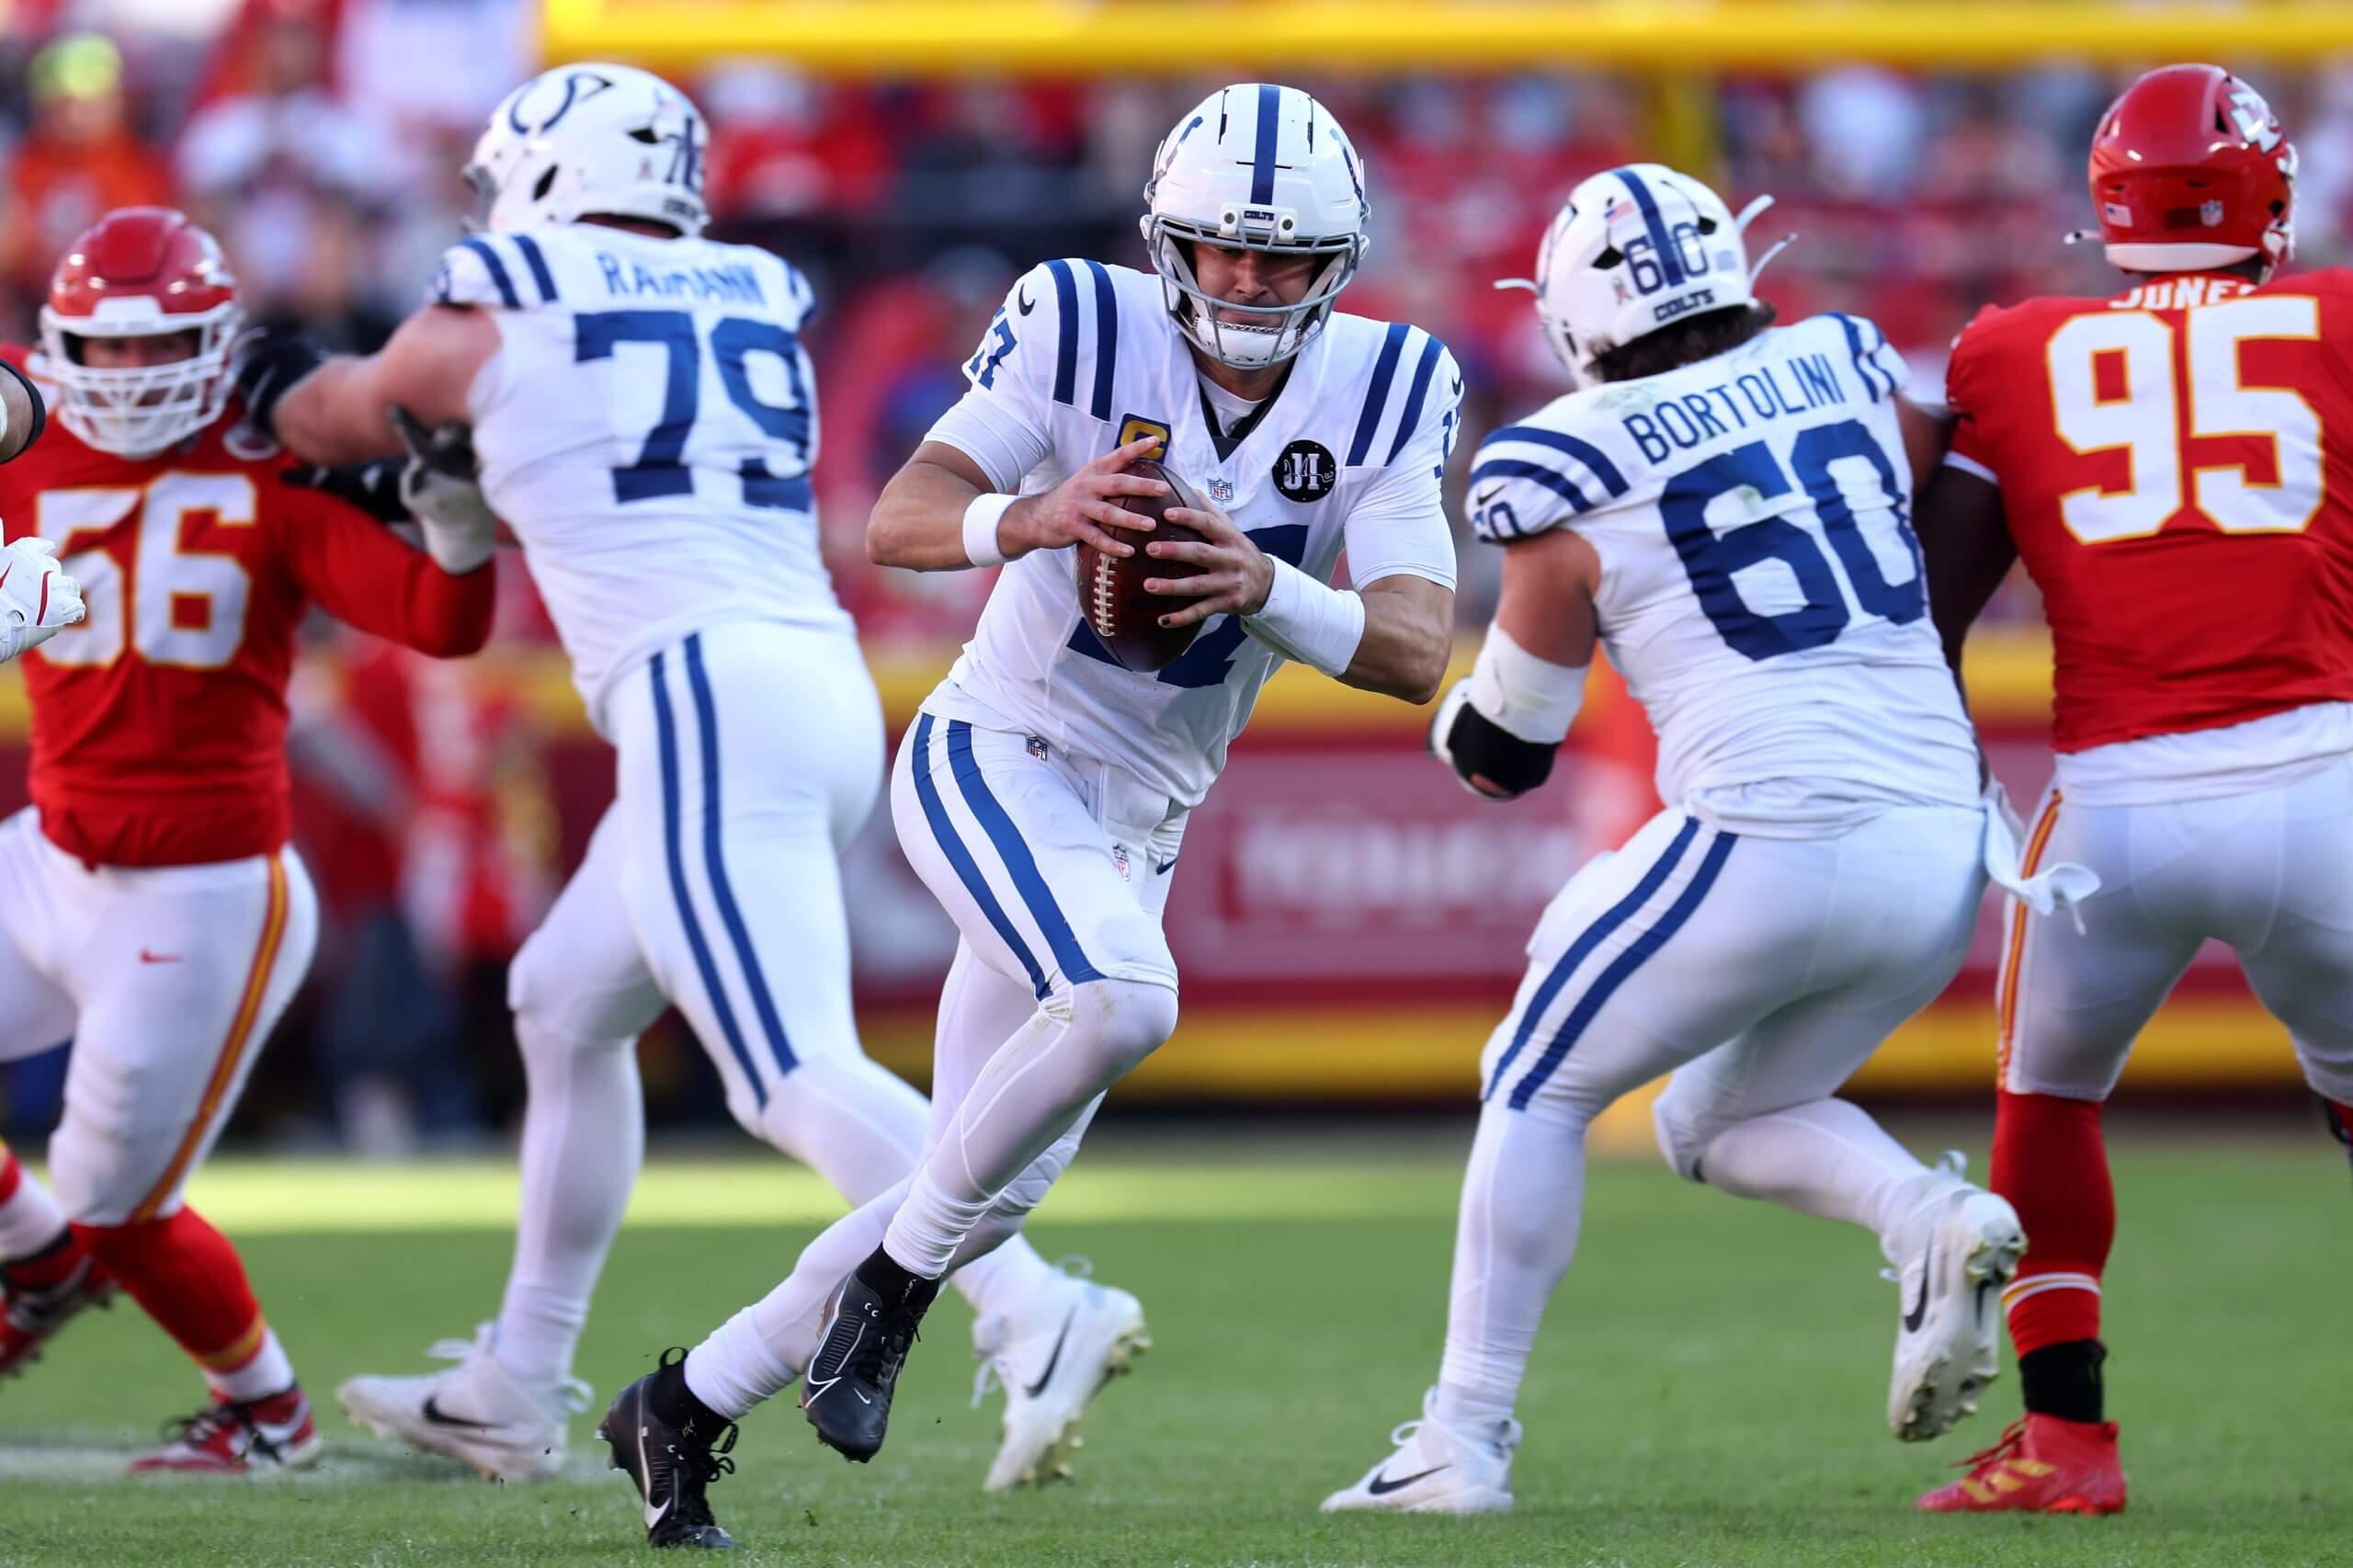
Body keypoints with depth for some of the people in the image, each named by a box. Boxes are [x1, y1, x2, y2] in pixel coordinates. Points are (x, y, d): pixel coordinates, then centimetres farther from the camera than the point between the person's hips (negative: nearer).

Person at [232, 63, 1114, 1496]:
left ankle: (1035, 1310, -36)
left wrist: (277, 385, 47)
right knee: (567, 1008, 23)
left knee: (795, 1076, -17)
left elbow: (347, 421, 26)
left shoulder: (500, 317, 5)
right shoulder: (758, 311, 19)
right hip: (829, 692, 8)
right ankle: (516, 1390, 30)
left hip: (706, 702, -8)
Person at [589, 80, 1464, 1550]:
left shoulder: (1382, 396, -6)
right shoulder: (1087, 329, -14)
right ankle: (895, 1282, -13)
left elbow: (1419, 653, -16)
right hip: (997, 756, -5)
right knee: (1124, 1002, -34)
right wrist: (1036, 517, -41)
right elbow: (893, 524, -21)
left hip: (1134, 830, 5)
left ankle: (687, 1406, 20)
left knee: (991, 1196, 4)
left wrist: (1263, 587, -35)